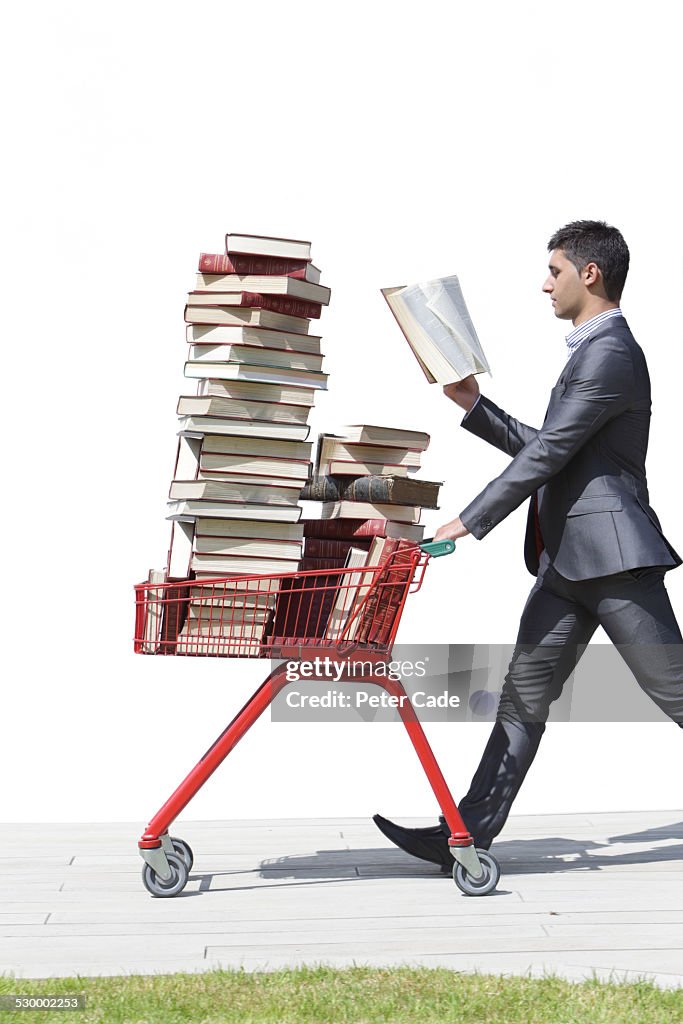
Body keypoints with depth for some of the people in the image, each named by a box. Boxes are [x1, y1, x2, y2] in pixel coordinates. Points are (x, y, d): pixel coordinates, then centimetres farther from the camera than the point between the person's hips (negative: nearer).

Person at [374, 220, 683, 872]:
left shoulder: (609, 353, -12)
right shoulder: (591, 352, 21)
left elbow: (547, 454, -17)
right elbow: (542, 450, 24)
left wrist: (468, 523, -16)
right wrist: (474, 404, 20)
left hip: (612, 550, -10)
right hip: (567, 560, 10)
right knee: (524, 695, 6)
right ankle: (469, 835, 8)